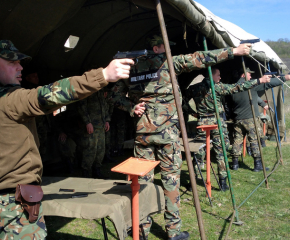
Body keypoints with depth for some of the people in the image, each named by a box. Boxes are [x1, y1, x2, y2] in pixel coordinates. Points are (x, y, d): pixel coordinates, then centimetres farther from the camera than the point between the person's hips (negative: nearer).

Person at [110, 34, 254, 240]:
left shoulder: (133, 69, 12)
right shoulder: (168, 63, -2)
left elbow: (117, 95, 12)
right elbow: (199, 59, -4)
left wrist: (131, 107, 3)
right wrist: (233, 51, 0)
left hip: (142, 131, 5)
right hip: (166, 132, -4)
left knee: (143, 178, 10)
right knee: (171, 176, 4)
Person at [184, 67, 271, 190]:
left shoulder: (194, 88, 5)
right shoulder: (217, 87, -6)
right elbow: (238, 87, -8)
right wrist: (259, 80, -5)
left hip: (202, 123, 3)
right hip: (217, 122, -3)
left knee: (199, 153, 9)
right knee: (221, 153, 5)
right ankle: (223, 182, 7)